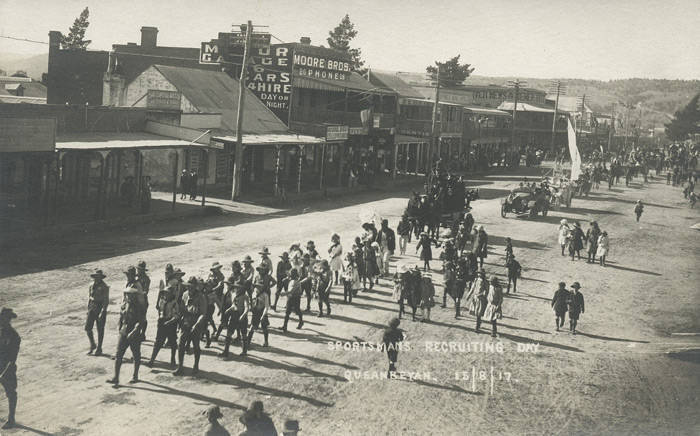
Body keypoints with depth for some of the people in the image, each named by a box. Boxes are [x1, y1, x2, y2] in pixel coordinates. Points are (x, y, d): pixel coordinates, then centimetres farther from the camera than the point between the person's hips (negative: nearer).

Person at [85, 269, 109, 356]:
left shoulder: (104, 287, -11)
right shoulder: (92, 285, 7)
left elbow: (106, 301, -13)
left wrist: (102, 312, -19)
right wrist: (88, 309, 13)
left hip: (100, 307, -5)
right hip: (92, 307, 5)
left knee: (100, 330, 2)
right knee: (88, 328, 0)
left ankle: (99, 349, 13)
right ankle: (92, 345, 20)